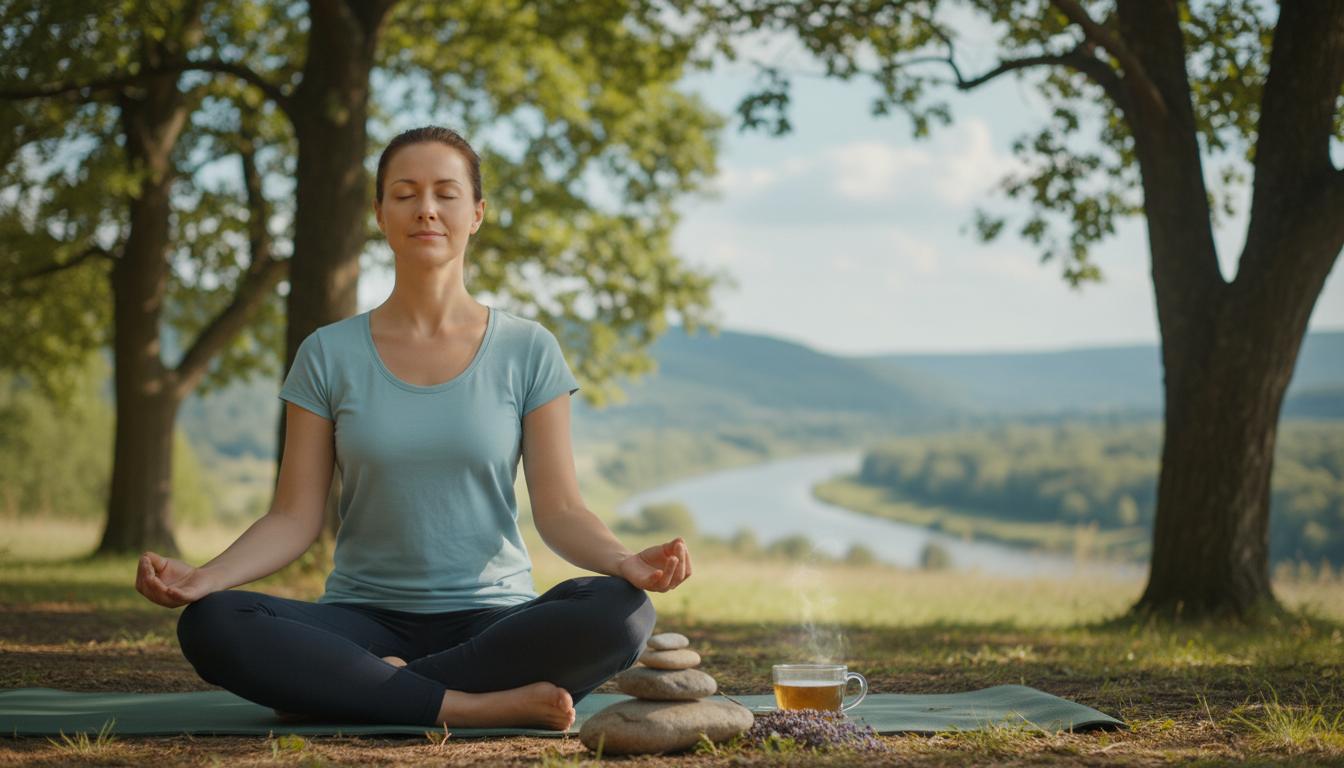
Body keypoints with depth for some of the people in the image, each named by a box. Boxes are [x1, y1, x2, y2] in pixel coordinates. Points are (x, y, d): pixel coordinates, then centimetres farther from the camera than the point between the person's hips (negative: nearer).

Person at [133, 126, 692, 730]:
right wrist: (205, 576, -18)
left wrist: (625, 562, -22)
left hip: (493, 618, 0)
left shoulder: (528, 351, 4)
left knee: (618, 612, -32)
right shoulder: (329, 355, 6)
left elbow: (558, 509, -1)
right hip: (365, 621, 0)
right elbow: (295, 517, 1)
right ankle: (484, 706, -27)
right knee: (211, 626, -29)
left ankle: (368, 689, -21)